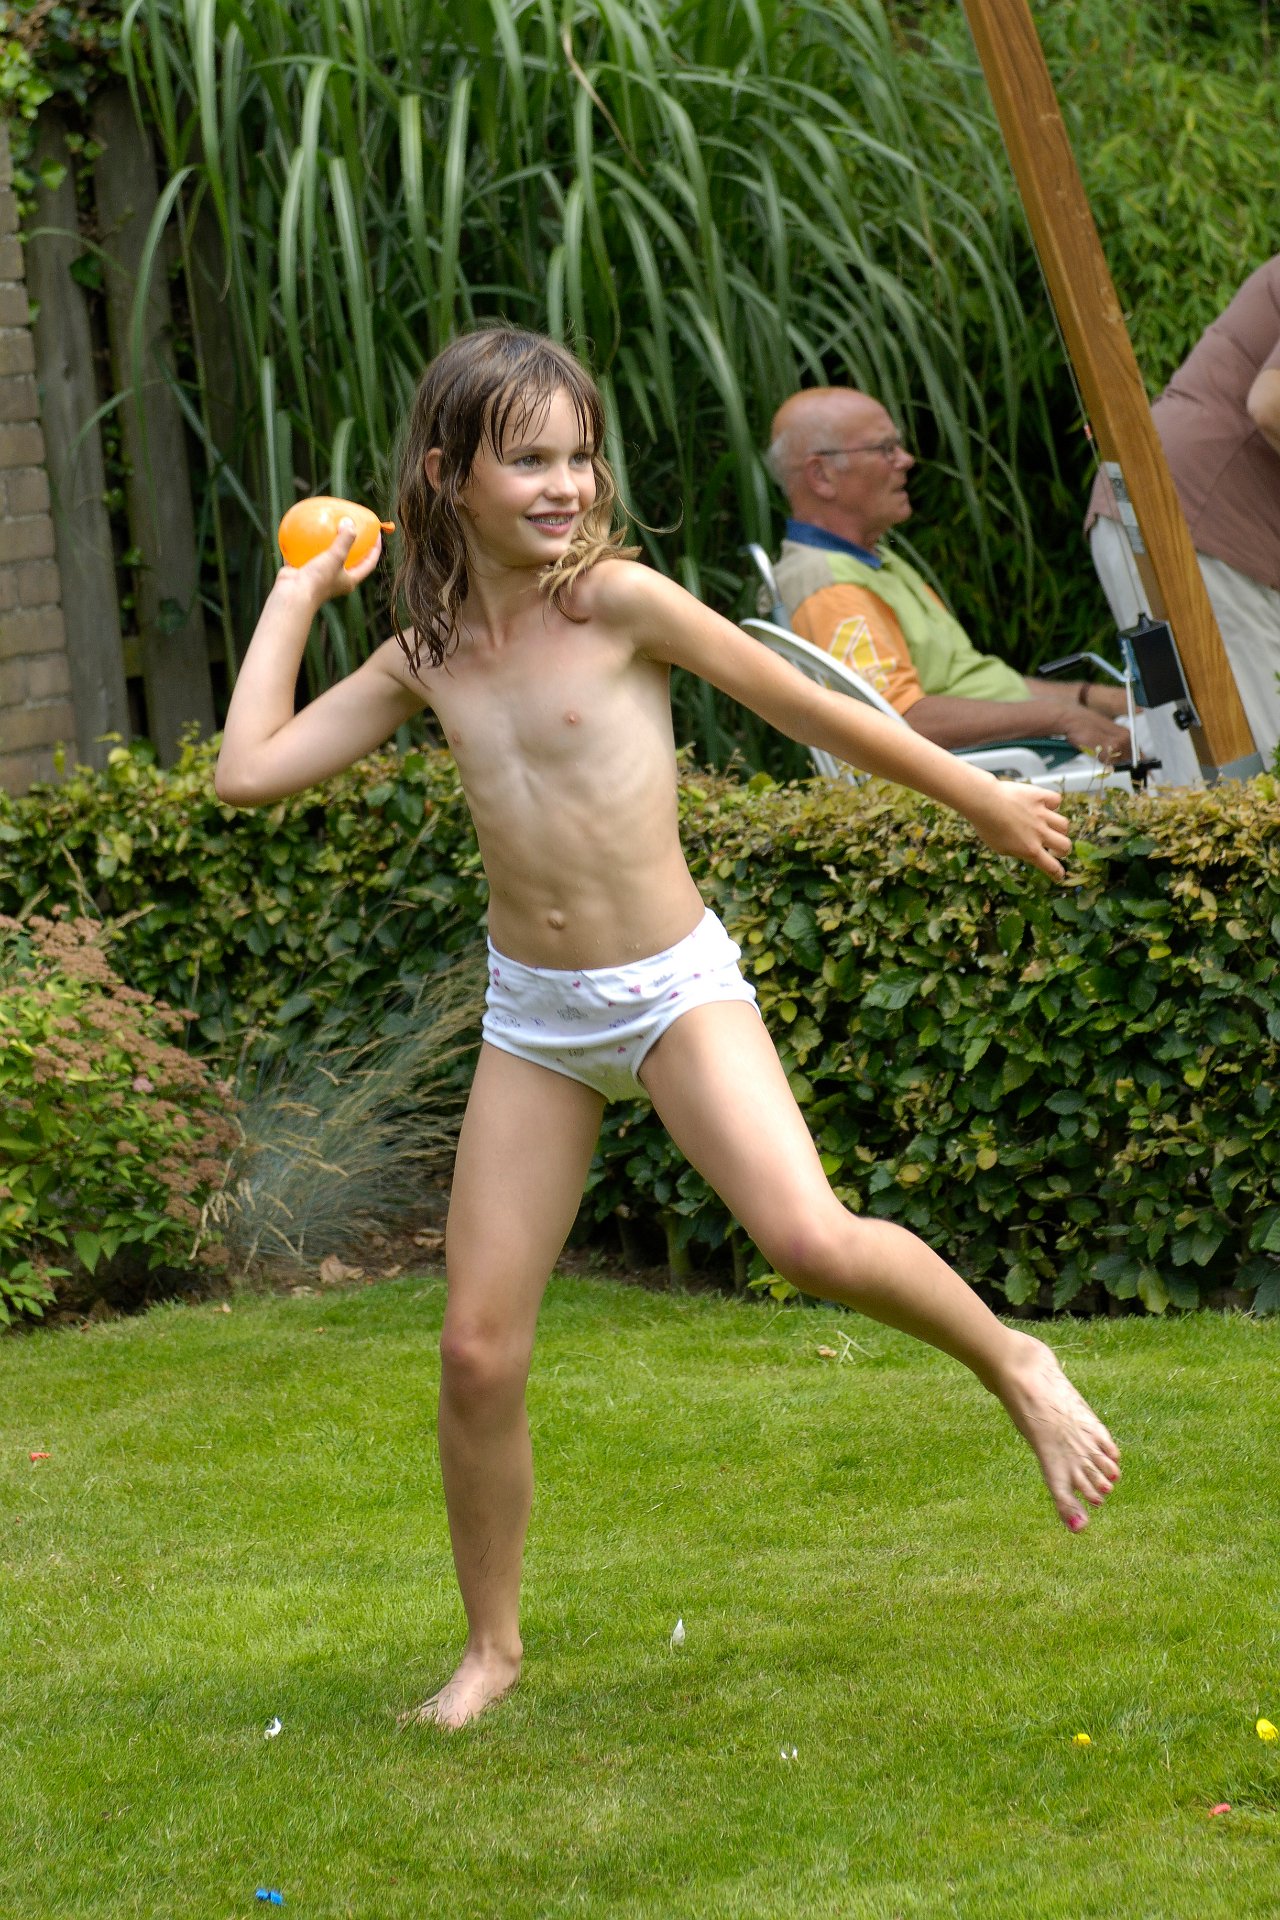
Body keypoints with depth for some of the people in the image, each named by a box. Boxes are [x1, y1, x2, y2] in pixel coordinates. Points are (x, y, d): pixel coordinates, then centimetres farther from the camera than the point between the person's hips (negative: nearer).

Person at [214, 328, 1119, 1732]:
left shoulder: (619, 601, -11)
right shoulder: (427, 658, 1)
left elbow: (804, 706, -2)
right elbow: (250, 772, -1)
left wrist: (982, 800, 6)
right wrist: (296, 595, 6)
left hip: (674, 987, -4)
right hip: (532, 1014, 4)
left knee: (811, 1241, -26)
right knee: (479, 1352, 1)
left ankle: (1012, 1364, 3)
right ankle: (491, 1646, 19)